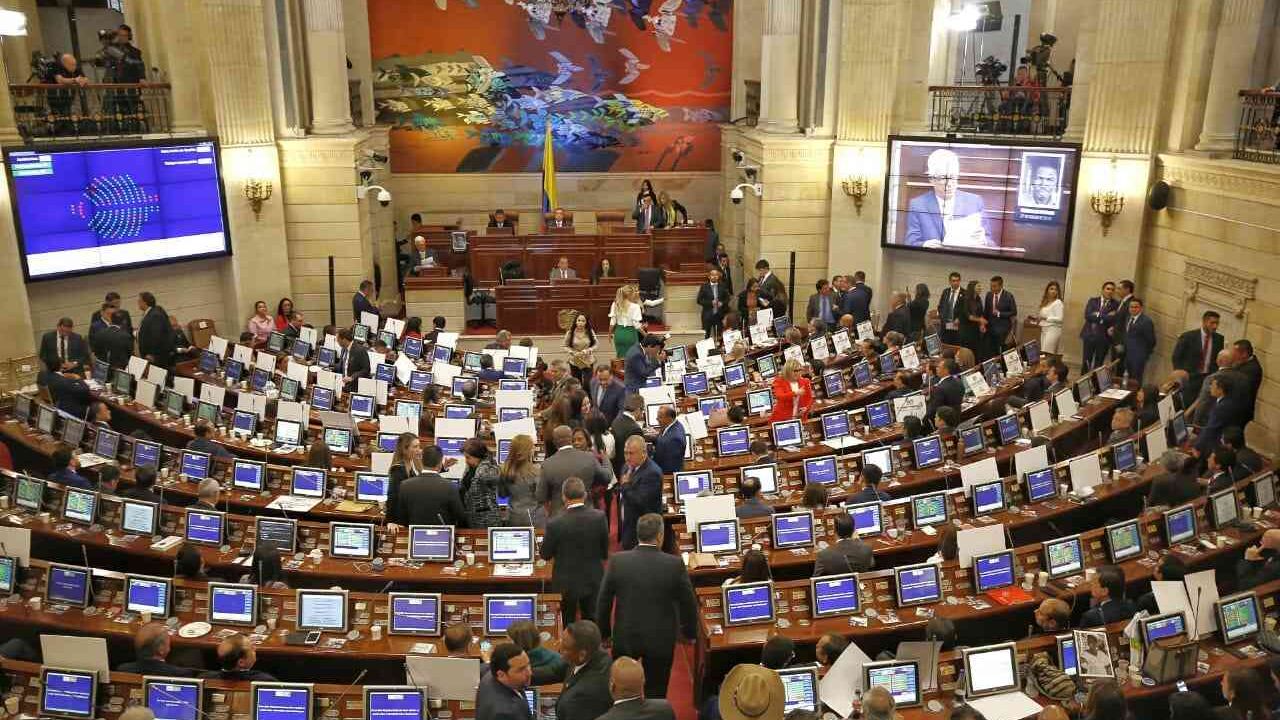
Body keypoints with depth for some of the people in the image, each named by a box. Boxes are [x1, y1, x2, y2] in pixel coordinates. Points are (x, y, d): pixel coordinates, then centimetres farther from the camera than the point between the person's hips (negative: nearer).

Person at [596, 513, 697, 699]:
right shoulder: (675, 564, -16)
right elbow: (688, 603, -6)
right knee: (656, 694, 15)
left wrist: (604, 632, 11)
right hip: (661, 641, -1)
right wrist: (689, 632, 12)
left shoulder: (617, 561, -12)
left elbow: (603, 601, -4)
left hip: (624, 638, 1)